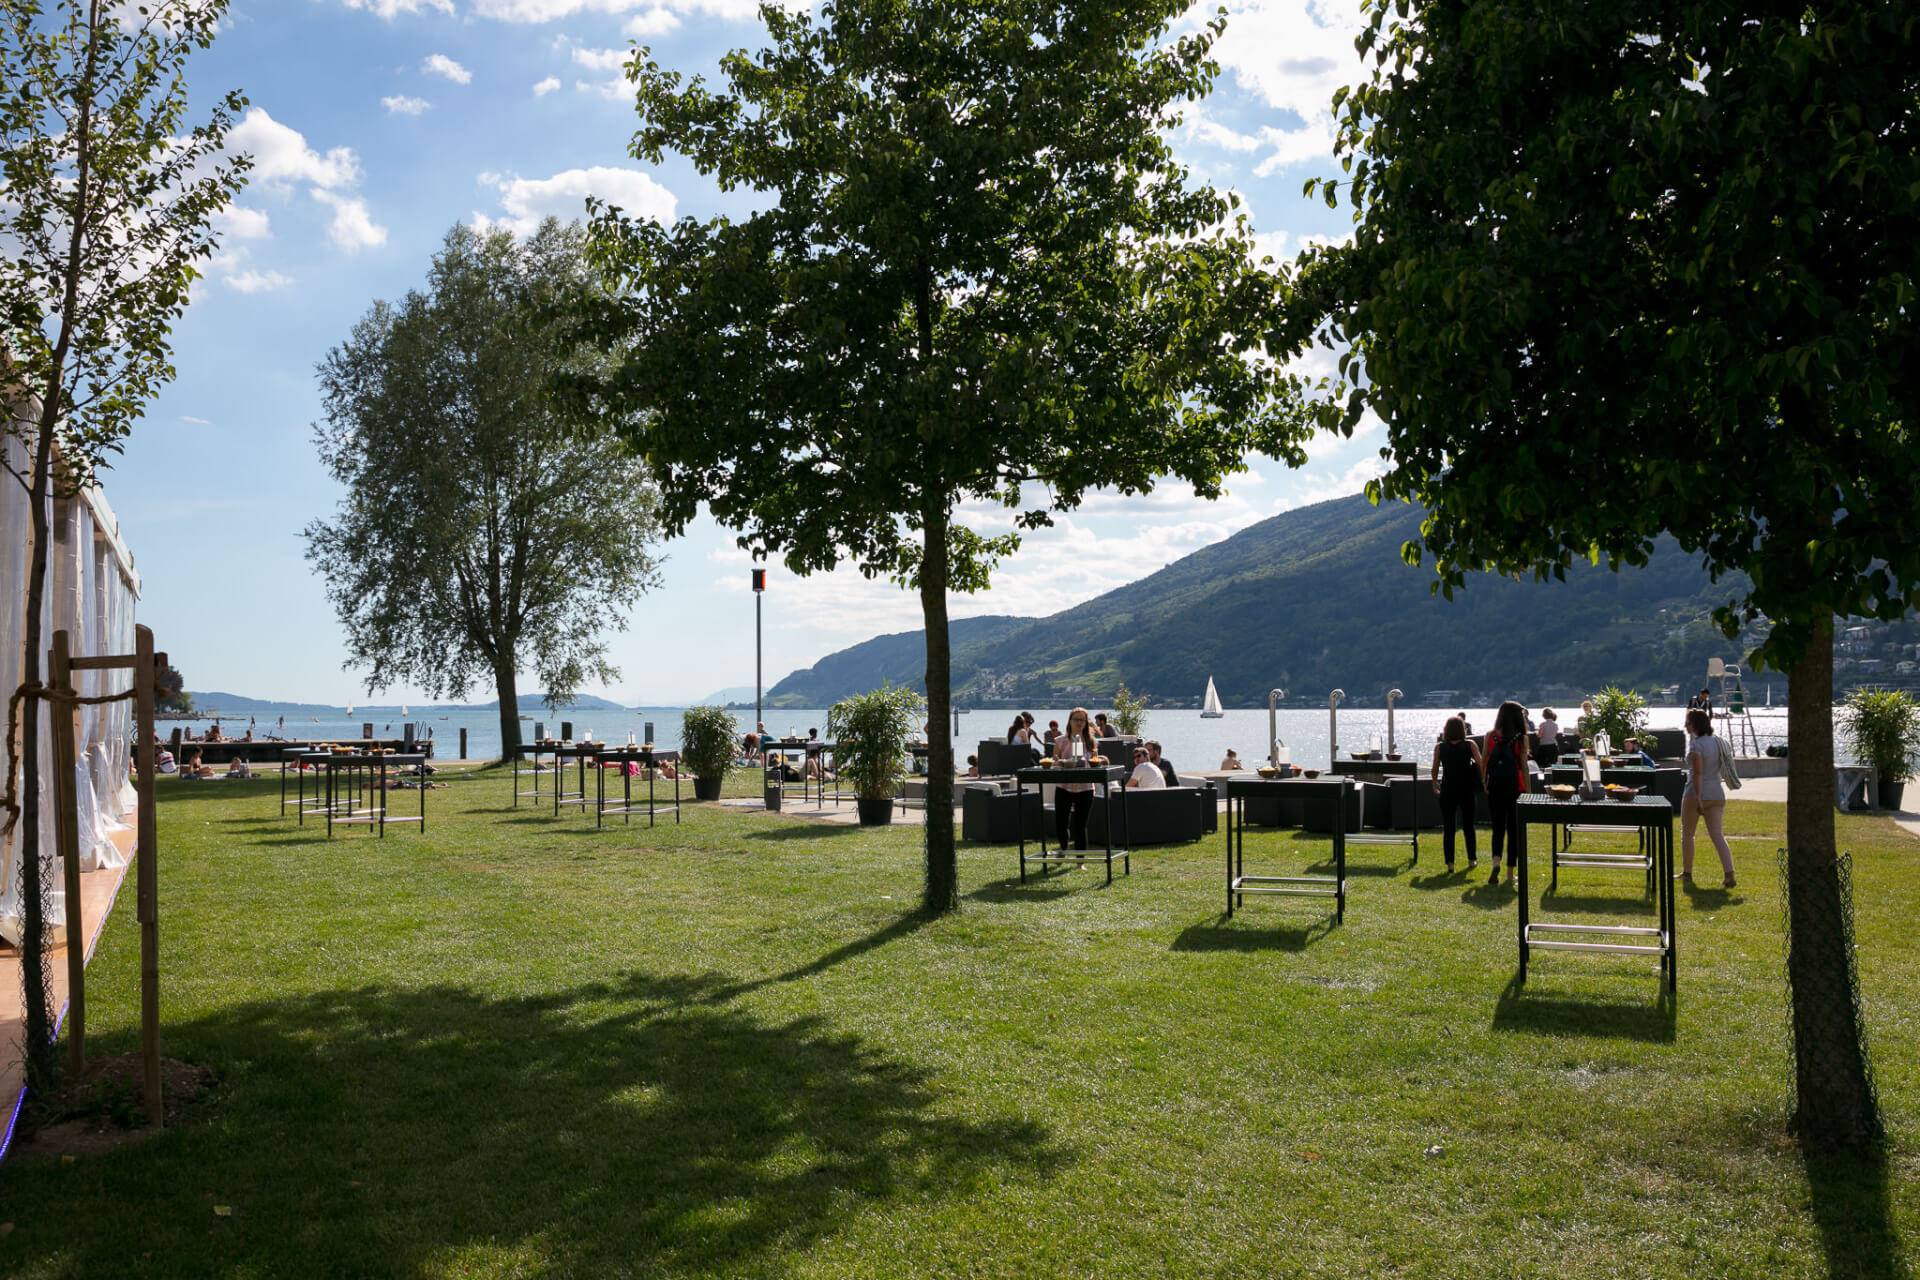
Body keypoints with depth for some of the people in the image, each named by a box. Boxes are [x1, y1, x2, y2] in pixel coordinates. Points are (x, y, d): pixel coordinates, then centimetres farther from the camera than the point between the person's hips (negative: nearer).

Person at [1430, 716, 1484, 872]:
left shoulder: (1439, 747, -5)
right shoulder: (1470, 745, -5)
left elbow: (1435, 769, 2)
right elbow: (1480, 764, -8)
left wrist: (1434, 784, 18)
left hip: (1447, 790, -1)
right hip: (1466, 789, 1)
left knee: (1448, 827, 5)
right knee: (1468, 825, 17)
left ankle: (1450, 863, 0)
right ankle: (1472, 859, 24)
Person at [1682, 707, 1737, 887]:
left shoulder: (1696, 745, -13)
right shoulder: (1716, 742, 10)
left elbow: (1697, 773, -19)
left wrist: (1698, 798, -22)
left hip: (1696, 793, -6)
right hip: (1717, 794, 7)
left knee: (1687, 833, 11)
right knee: (1717, 834, 1)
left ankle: (1687, 873, 18)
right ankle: (1729, 874, -14)